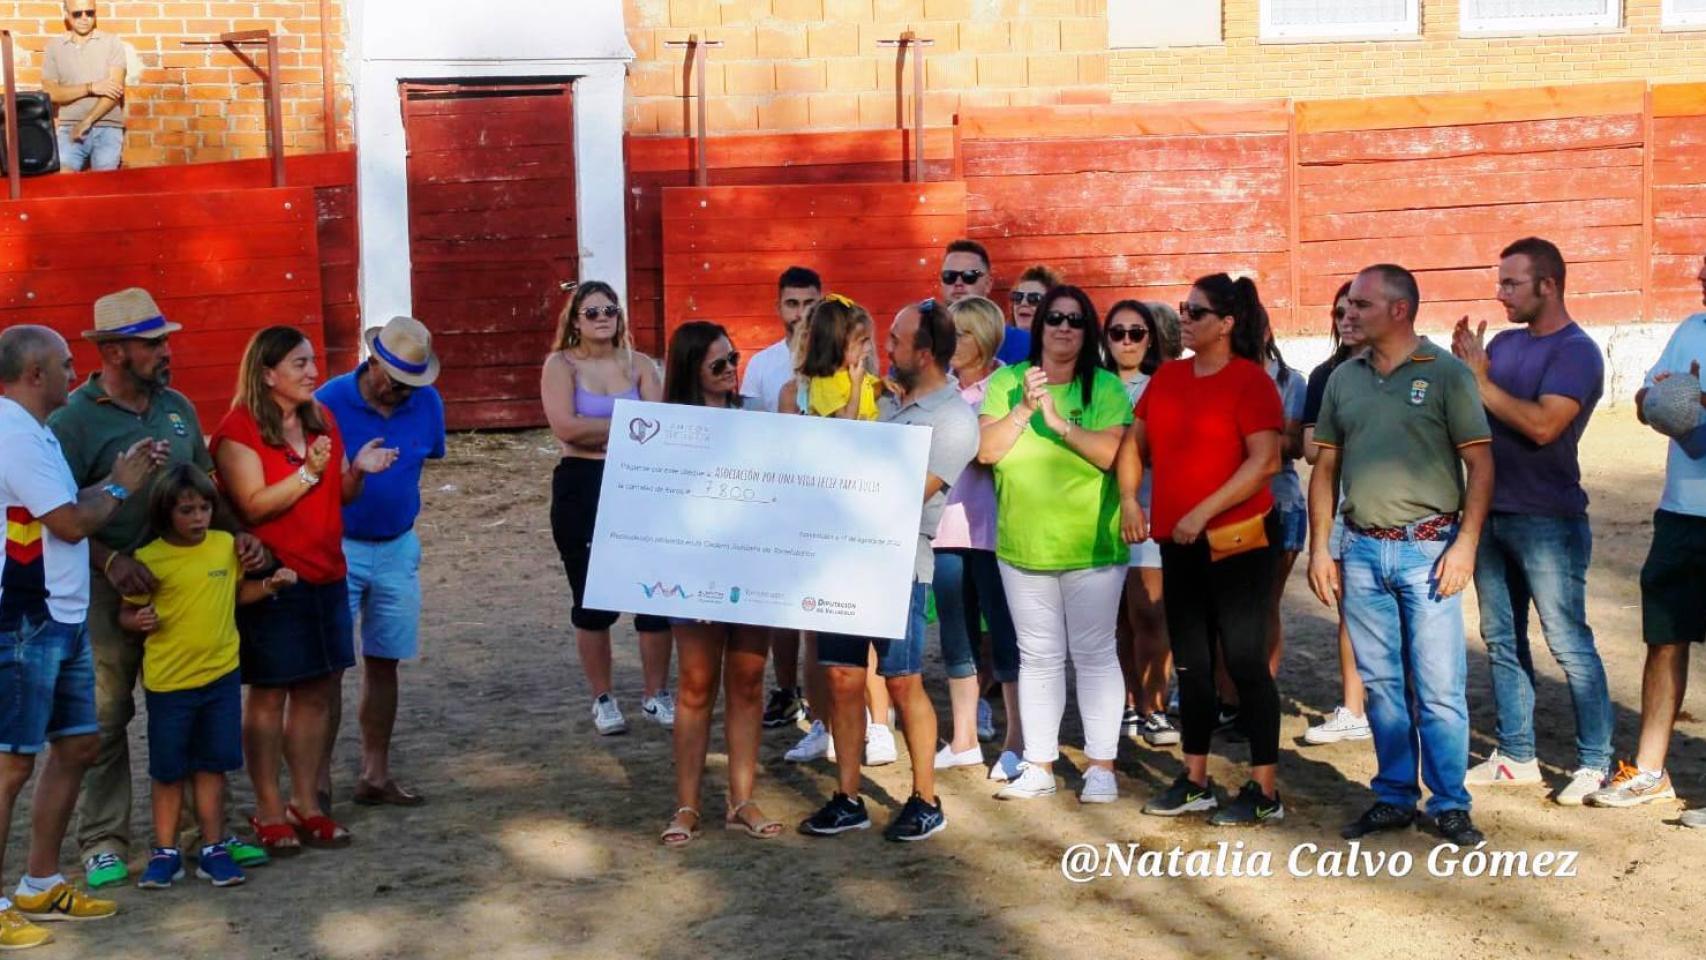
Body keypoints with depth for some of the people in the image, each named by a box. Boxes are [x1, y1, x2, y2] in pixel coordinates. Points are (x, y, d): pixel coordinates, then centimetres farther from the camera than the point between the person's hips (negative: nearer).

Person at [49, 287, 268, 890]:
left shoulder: (177, 408, 9)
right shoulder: (74, 420, -10)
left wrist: (237, 533, 1)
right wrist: (110, 560, -25)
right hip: (107, 590, -5)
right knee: (105, 717, 2)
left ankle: (204, 829, 20)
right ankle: (103, 843, 12)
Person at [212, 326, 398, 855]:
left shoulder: (322, 419, 12)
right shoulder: (239, 430, -10)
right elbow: (254, 505, -16)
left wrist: (357, 470, -2)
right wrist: (309, 472, -22)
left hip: (326, 574, 7)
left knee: (317, 691, 8)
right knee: (269, 693, 0)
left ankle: (307, 801, 18)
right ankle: (269, 811, 8)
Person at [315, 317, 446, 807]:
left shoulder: (427, 403, -2)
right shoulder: (330, 400, -14)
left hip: (397, 548, 4)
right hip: (339, 547, -4)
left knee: (384, 663, 10)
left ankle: (375, 774, 20)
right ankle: (317, 780, 1)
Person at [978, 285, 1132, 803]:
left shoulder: (1106, 388, -4)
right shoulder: (1006, 383, 3)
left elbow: (1115, 454, -16)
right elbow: (986, 451, -5)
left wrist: (1059, 420, -22)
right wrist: (1024, 409, -17)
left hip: (1091, 545, -3)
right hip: (1022, 545, 3)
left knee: (1094, 654, 3)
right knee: (1038, 657, 9)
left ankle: (1102, 766, 9)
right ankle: (1038, 765, 16)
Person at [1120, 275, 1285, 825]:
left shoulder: (1249, 380, -10)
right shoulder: (1167, 377, 9)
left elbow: (1265, 461, -18)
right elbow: (1134, 442, 17)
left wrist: (1204, 512, -20)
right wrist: (1129, 498, 1)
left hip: (1237, 541, -7)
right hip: (1179, 544, 7)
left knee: (1244, 660, -3)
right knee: (1191, 663, 13)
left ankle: (1266, 792, 4)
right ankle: (1194, 782, 24)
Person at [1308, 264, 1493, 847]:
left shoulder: (1446, 373, -3)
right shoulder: (1343, 378, 10)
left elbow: (1480, 463, -4)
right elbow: (1326, 466, 14)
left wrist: (1465, 544, -12)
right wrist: (1318, 547, 7)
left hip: (1427, 547, -4)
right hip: (1362, 550, 4)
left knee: (1438, 687, -3)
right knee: (1380, 683, 10)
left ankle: (1450, 804, 8)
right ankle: (1394, 798, 20)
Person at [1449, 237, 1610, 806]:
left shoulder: (1576, 351, -12)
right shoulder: (1504, 343, 10)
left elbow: (1544, 424, -25)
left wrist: (1480, 380, -19)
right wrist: (1464, 366, -7)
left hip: (1547, 521, -8)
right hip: (1491, 514, 8)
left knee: (1568, 643, -3)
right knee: (1502, 640, 13)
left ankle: (1596, 763, 5)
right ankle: (1516, 756, 22)